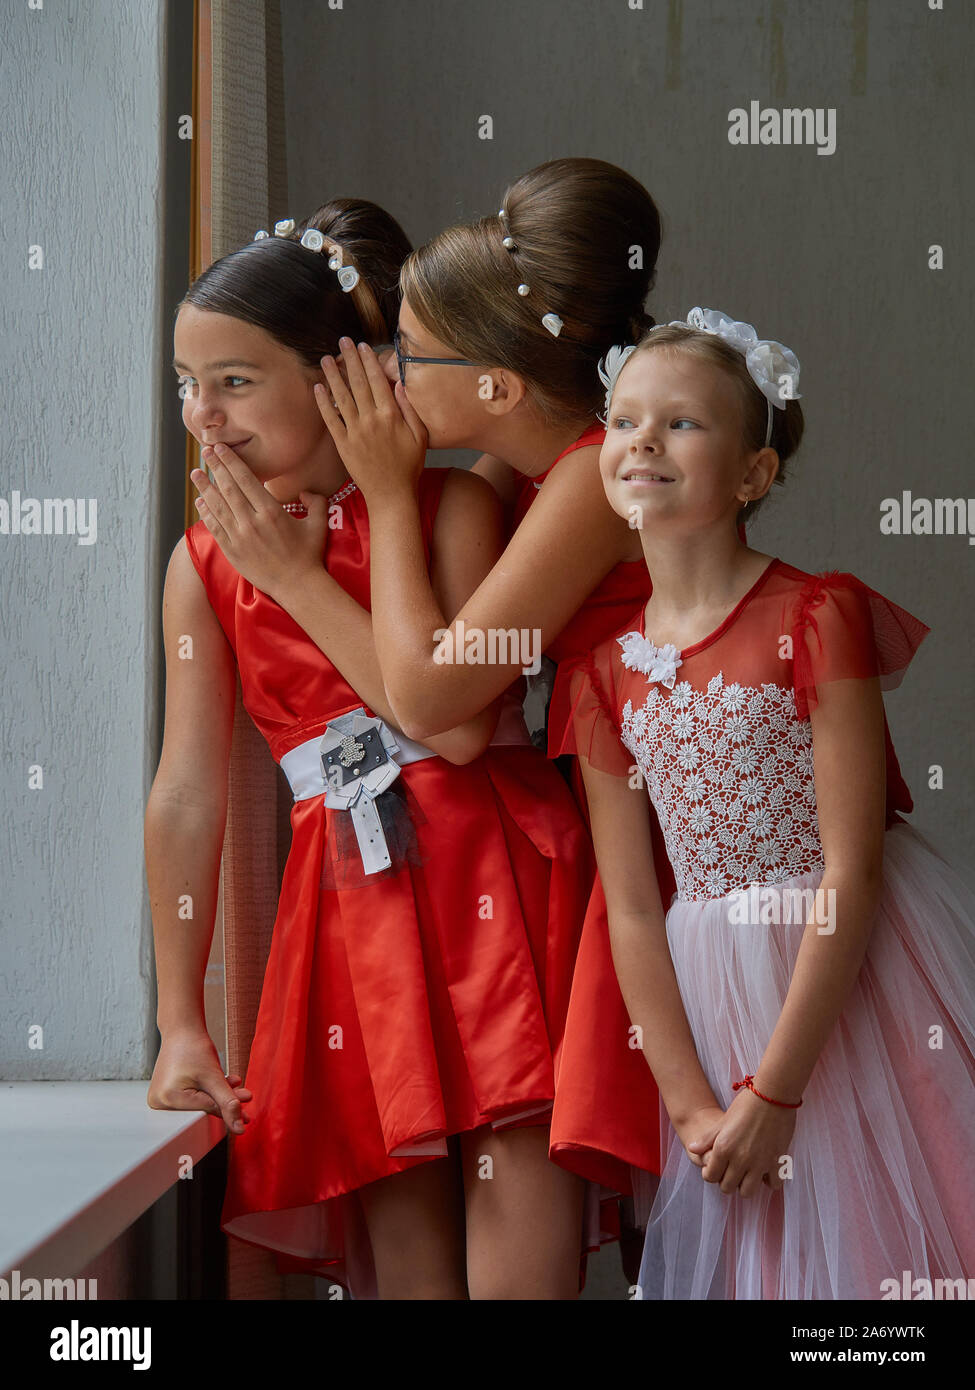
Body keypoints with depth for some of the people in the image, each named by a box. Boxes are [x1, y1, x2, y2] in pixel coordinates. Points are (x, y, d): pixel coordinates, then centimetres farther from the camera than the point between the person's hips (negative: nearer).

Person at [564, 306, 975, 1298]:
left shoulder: (815, 616, -11)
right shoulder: (604, 666, 3)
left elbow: (851, 873, -15)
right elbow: (632, 907, 3)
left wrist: (774, 1090, -15)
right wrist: (691, 1102, -5)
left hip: (856, 979, -4)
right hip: (717, 1001, 4)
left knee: (883, 1236, 1)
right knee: (741, 1253, 8)